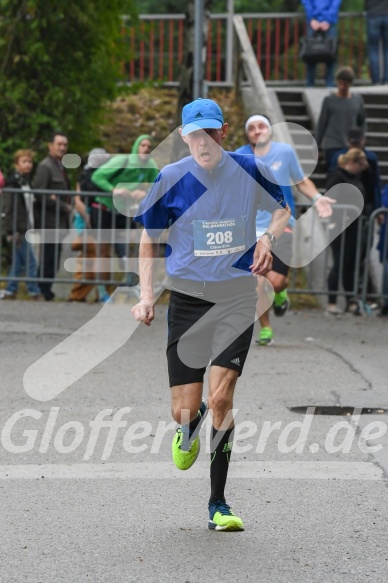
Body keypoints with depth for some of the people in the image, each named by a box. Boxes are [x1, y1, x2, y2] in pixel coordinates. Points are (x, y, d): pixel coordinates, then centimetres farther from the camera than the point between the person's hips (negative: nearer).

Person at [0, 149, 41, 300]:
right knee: (30, 262, -8)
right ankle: (34, 293, -4)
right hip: (18, 230, -9)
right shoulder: (13, 182, -11)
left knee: (18, 262, 10)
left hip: (25, 229, 9)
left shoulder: (26, 182, 16)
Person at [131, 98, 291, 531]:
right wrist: (146, 294, -2)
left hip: (237, 297, -1)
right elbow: (149, 237, 8)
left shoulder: (249, 170, -3)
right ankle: (191, 427, 39)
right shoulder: (171, 178, -4)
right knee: (184, 411, -2)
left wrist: (268, 239, -8)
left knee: (220, 400, -13)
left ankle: (218, 504, -1)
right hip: (187, 297, 1)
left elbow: (283, 210, 14)